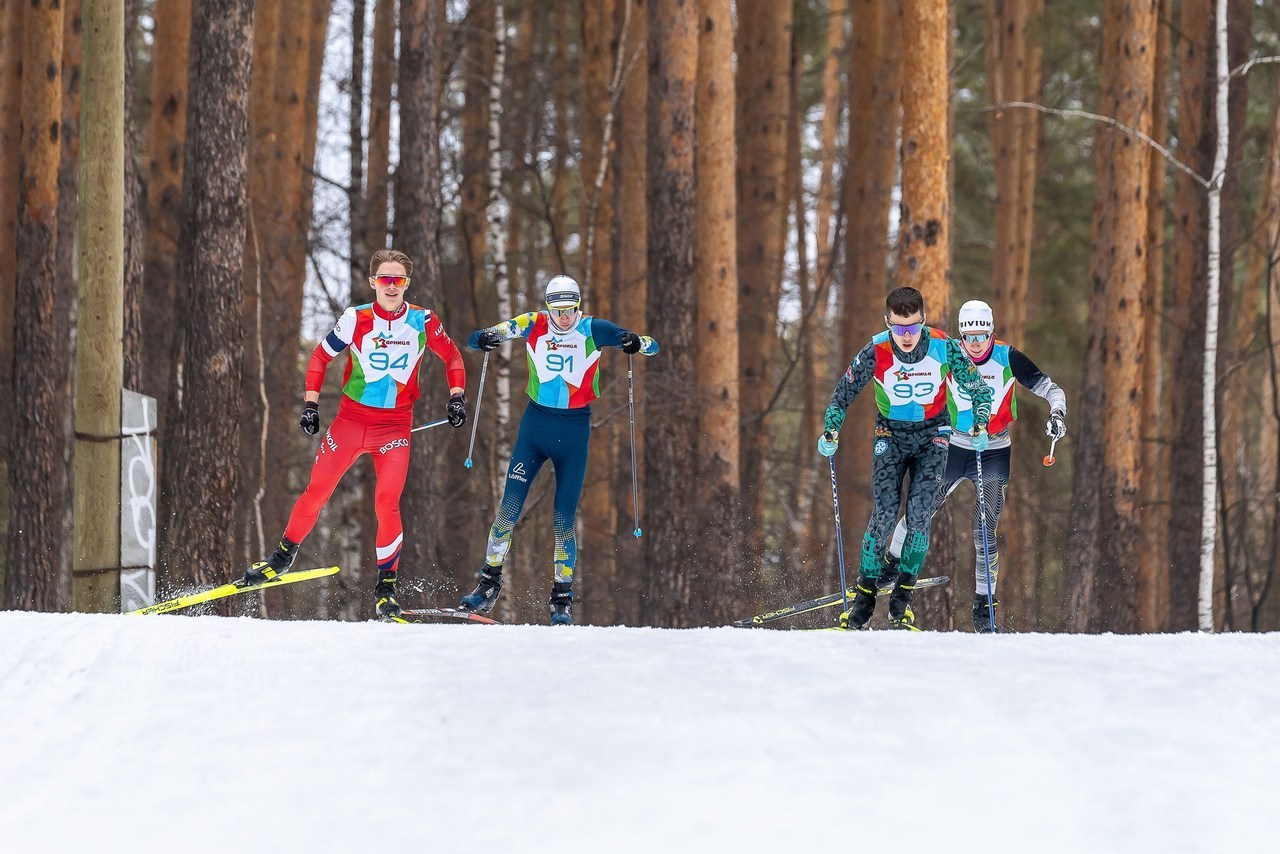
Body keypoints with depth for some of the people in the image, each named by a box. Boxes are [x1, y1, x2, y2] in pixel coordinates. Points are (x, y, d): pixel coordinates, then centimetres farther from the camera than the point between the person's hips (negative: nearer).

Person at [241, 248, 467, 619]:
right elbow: (321, 357, 5)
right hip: (351, 418, 1)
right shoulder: (355, 320, -6)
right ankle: (283, 555, 22)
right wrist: (310, 404, -1)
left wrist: (457, 397, 1)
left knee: (387, 504, -14)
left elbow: (452, 356, 12)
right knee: (315, 493, 1)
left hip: (395, 425, -1)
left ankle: (386, 585, -3)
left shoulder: (423, 322, -4)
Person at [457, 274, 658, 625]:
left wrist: (636, 343, -31)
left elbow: (652, 346, -8)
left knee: (564, 521, -2)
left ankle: (562, 600, 8)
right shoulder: (533, 325, -4)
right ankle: (489, 584, 9)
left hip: (575, 429, -1)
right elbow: (474, 339, -3)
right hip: (535, 424, 1)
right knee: (508, 510, -4)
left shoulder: (592, 330, -7)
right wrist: (485, 339, -27)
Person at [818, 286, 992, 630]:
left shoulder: (944, 349, -19)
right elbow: (844, 392, -3)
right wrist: (831, 431, -12)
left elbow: (977, 388, -4)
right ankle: (865, 594, -1)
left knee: (919, 514, -12)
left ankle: (902, 596, -2)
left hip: (933, 435, 0)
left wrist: (980, 424, -15)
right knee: (884, 514, -12)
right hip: (891, 434, 0)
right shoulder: (876, 352, -19)